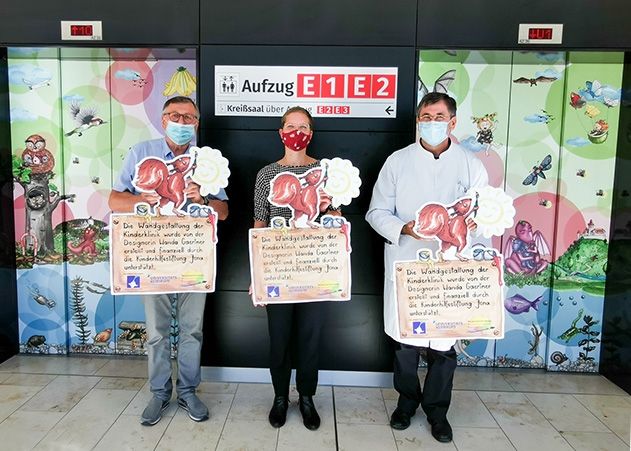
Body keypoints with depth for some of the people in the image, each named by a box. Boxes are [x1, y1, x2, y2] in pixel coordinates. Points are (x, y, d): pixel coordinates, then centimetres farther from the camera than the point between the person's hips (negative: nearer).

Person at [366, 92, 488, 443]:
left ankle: (437, 409, 29)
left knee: (444, 343, 6)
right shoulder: (398, 161, 3)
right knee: (404, 340, 9)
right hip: (405, 266, 0)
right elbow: (377, 211, 2)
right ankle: (407, 401, 34)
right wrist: (403, 228, -17)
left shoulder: (471, 165, 4)